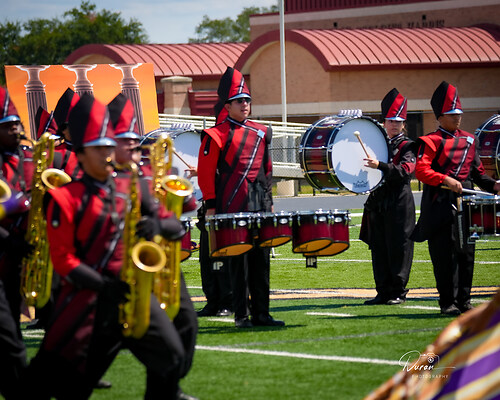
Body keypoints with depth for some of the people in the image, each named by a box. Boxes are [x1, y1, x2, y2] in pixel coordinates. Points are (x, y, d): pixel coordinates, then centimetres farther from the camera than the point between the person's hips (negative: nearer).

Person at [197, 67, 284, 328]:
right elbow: (206, 172, -4)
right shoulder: (217, 135, -4)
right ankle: (241, 315, 3)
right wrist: (211, 205, -8)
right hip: (233, 207, -6)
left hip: (259, 206, 6)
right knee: (239, 260, -2)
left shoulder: (260, 133, 14)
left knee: (261, 260, 6)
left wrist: (269, 199, 19)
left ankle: (261, 313, 11)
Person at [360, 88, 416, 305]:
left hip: (399, 204, -6)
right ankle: (383, 292, 11)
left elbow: (405, 170, -18)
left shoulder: (407, 146, -2)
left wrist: (380, 165, -29)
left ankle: (398, 292, 3)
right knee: (379, 248, 6)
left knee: (398, 247, -3)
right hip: (378, 202, 6)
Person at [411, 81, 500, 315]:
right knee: (444, 256, -4)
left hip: (465, 205, 6)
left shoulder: (469, 140, 17)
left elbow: (477, 171, 22)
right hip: (441, 206, -6)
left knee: (466, 253, 5)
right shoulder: (432, 141, -3)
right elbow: (421, 170, -15)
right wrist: (445, 180, -26)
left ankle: (464, 300, 13)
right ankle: (448, 303, 1)